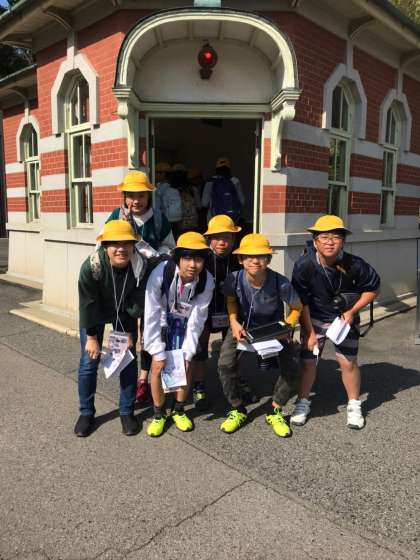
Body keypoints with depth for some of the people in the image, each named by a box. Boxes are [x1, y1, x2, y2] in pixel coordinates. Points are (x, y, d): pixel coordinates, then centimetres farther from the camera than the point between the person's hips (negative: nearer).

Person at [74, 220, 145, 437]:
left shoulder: (140, 265, -30)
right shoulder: (91, 266, -34)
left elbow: (136, 302, -16)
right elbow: (87, 303, -22)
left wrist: (129, 333, -11)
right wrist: (91, 336, -14)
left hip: (124, 312, 1)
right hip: (94, 313, -1)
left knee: (129, 359, 1)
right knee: (89, 362, 1)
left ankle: (127, 412, 18)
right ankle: (86, 412, 21)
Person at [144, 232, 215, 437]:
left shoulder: (206, 281, -28)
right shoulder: (160, 273, -34)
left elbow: (196, 320, -20)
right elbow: (152, 316, -27)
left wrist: (187, 353, -20)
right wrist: (158, 353, -23)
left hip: (185, 322, 1)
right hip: (162, 319, -1)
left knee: (185, 365, -4)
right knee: (158, 366, -8)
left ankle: (179, 411, 21)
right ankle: (159, 414, 13)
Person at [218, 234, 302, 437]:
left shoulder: (281, 283, -29)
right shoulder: (234, 279, -26)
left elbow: (297, 308, -9)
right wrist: (234, 322, -17)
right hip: (243, 325, 1)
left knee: (291, 365, -19)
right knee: (225, 364, -19)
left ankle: (275, 411, 7)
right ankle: (238, 410, 7)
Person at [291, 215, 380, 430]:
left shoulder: (354, 265, -25)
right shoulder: (304, 266, -26)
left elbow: (373, 288, -6)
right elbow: (302, 301, -15)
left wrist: (352, 312, -13)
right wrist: (309, 331, -10)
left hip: (345, 317, 0)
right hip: (314, 318, 0)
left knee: (348, 362, 4)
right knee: (308, 361, 2)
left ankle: (354, 405, 28)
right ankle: (303, 402, 24)